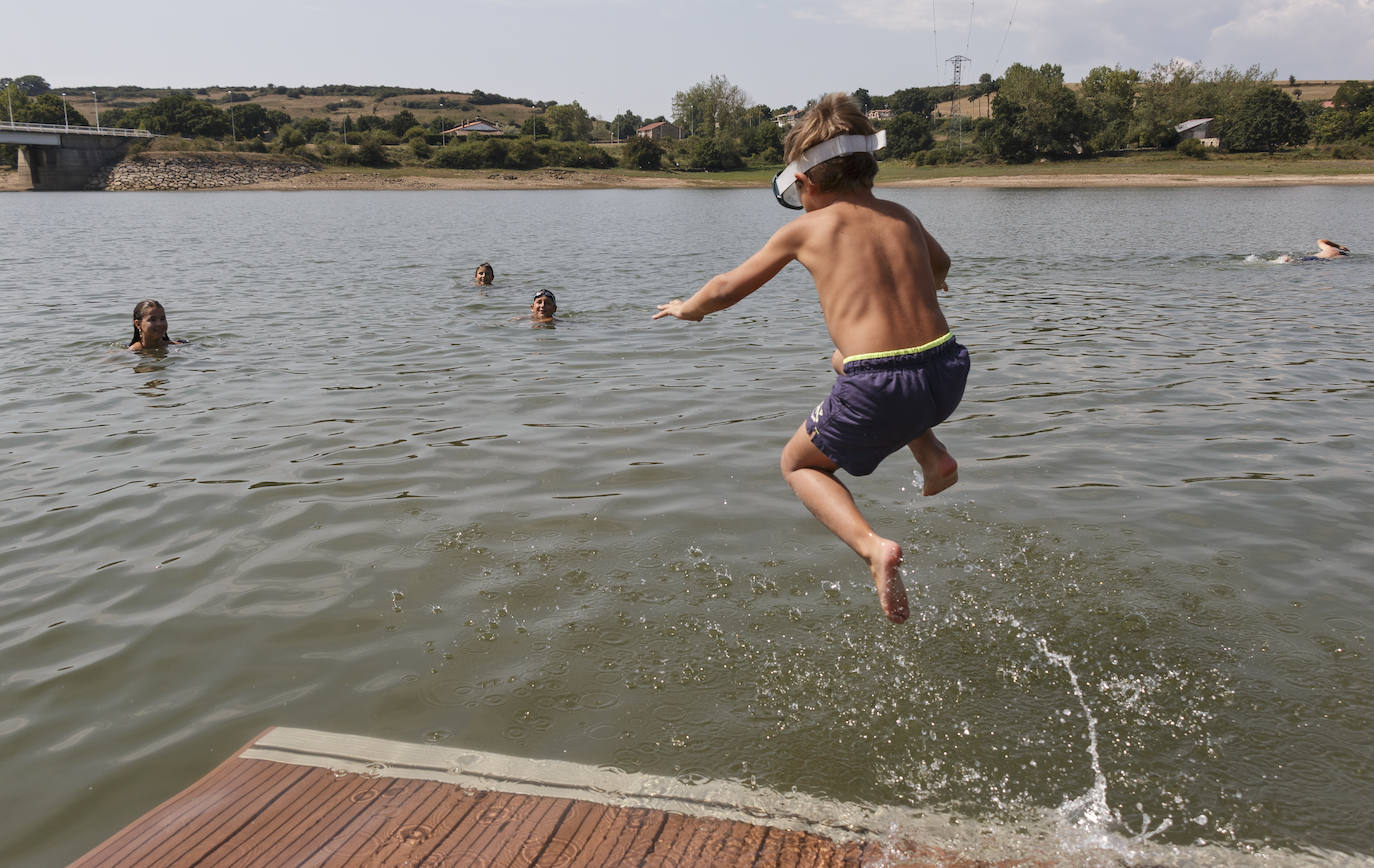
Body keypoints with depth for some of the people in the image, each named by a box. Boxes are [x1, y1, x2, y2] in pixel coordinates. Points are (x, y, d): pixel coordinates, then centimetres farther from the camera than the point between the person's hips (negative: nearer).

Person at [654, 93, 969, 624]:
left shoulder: (805, 229, 4)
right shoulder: (903, 218, 16)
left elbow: (728, 289, 14)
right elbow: (939, 266, 40)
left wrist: (688, 308, 35)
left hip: (882, 391, -6)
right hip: (948, 373, 6)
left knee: (799, 464, 22)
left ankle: (873, 547, -4)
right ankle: (933, 455, 22)